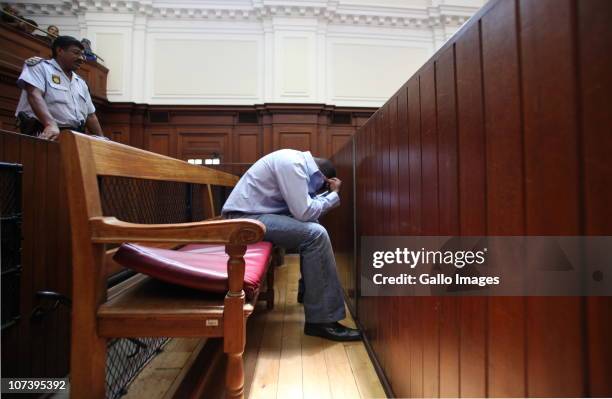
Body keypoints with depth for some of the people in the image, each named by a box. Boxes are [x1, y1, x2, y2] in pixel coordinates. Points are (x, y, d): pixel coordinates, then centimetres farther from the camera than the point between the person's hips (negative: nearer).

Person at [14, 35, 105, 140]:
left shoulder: (81, 83, 24)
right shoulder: (40, 66, 7)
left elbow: (90, 116, 21)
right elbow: (35, 95, -11)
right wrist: (51, 124, -29)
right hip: (45, 133, -5)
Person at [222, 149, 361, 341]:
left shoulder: (298, 161, 14)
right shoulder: (293, 163, -16)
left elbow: (303, 207, 14)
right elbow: (304, 212, -21)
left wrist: (329, 194, 5)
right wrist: (333, 194, -7)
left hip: (253, 213, 10)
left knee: (312, 226, 13)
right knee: (316, 234, -20)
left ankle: (309, 288, 20)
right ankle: (321, 321, -13)